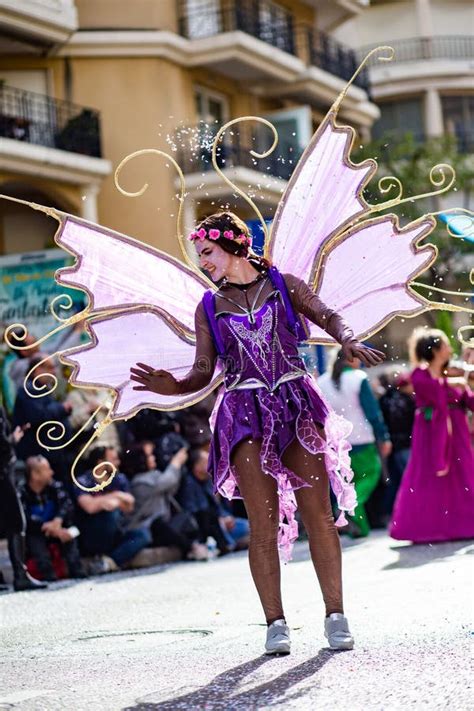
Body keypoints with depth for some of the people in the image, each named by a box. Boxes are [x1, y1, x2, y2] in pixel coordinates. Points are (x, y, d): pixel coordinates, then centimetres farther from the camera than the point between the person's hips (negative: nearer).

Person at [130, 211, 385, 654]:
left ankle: (335, 615, -1)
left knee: (318, 512, -5)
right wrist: (172, 387, -10)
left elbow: (327, 317, -1)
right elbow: (203, 372, 9)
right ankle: (275, 622, -2)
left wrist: (348, 341, -22)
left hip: (296, 404, 0)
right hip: (246, 411, 1)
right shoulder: (209, 308, 13)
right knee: (264, 522, -6)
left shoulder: (284, 285, 10)